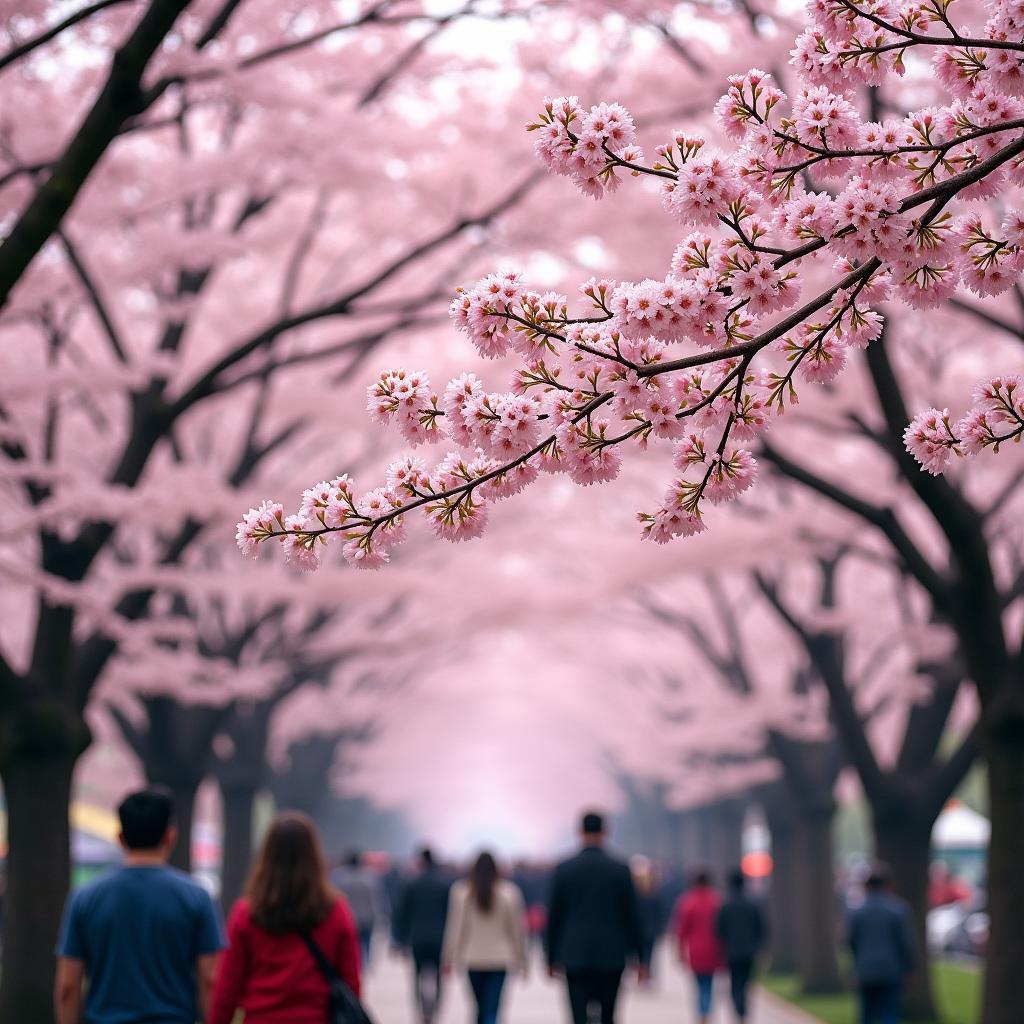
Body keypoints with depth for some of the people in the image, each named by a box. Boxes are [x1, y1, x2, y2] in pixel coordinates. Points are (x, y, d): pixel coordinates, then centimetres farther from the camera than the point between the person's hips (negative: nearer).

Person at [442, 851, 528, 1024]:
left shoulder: (460, 891, -3)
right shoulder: (510, 892, -4)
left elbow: (454, 927, -2)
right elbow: (518, 929, 0)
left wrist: (448, 958, 4)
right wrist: (522, 958, 9)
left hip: (472, 959, 1)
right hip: (500, 959, -1)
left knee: (482, 1008, 17)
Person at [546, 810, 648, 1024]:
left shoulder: (564, 870, -1)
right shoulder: (620, 870, -1)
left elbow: (554, 917, 3)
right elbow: (632, 916, 1)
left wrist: (552, 959, 12)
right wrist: (640, 958, 8)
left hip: (575, 957, -1)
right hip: (611, 957, 1)